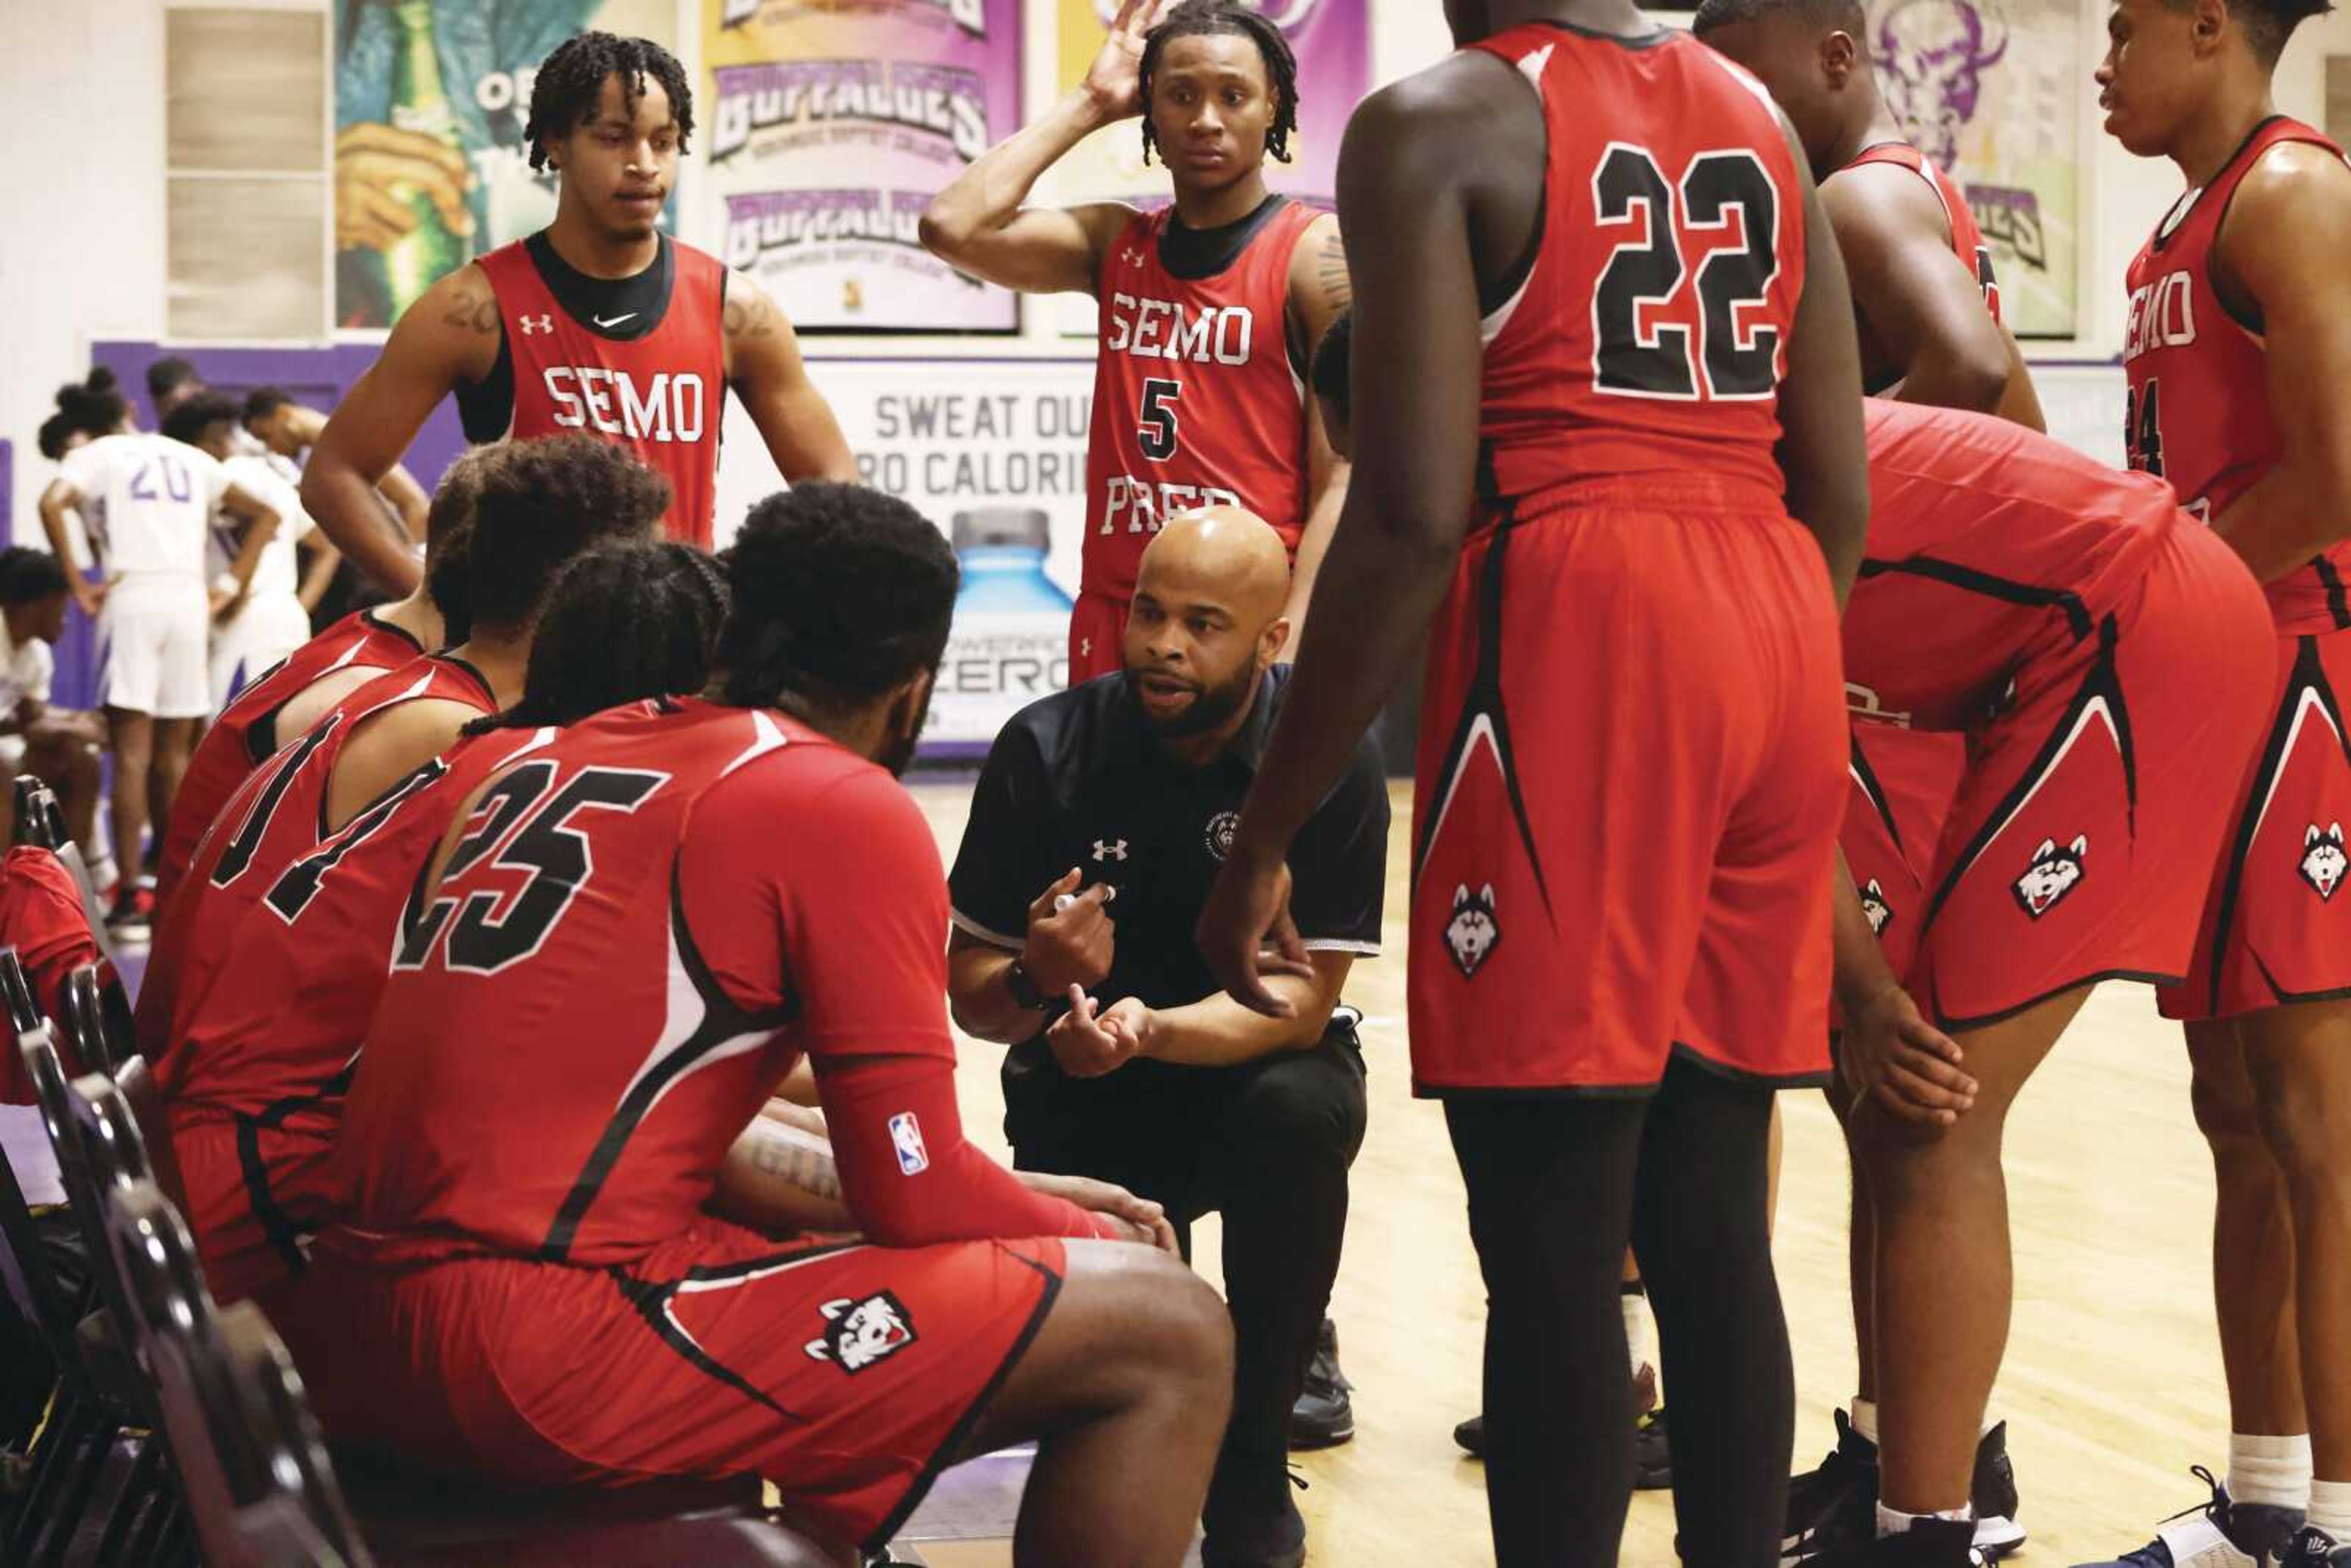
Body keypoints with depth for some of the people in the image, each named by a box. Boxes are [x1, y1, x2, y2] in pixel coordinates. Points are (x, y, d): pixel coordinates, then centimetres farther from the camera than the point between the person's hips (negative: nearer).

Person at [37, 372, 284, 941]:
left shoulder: (94, 456, 8)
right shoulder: (189, 457, 21)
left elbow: (52, 503, -13)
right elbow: (265, 515, 19)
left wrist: (77, 586, -9)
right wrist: (232, 584, 12)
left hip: (131, 598, -4)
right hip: (189, 599, 4)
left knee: (132, 755, -6)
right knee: (172, 755, 12)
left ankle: (130, 900, -11)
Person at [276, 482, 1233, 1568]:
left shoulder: (561, 757, 19)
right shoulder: (848, 808, -4)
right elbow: (917, 1201, -5)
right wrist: (1088, 1236, 18)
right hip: (548, 1350, -9)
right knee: (1162, 1336, -4)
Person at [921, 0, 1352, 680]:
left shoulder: (1318, 254, -6)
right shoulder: (1116, 242, 10)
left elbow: (1343, 481, -11)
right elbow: (951, 226, -5)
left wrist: (1287, 650, -21)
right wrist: (1088, 103, 2)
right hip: (1112, 616, 5)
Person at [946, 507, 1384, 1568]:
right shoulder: (1047, 747, -15)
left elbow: (1299, 999, -20)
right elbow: (970, 993, -9)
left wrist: (1147, 1029, -39)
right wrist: (1038, 982, -33)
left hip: (1257, 1058, -1)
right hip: (1083, 1093, 1)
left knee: (1300, 1115, -35)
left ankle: (1248, 1480, -15)